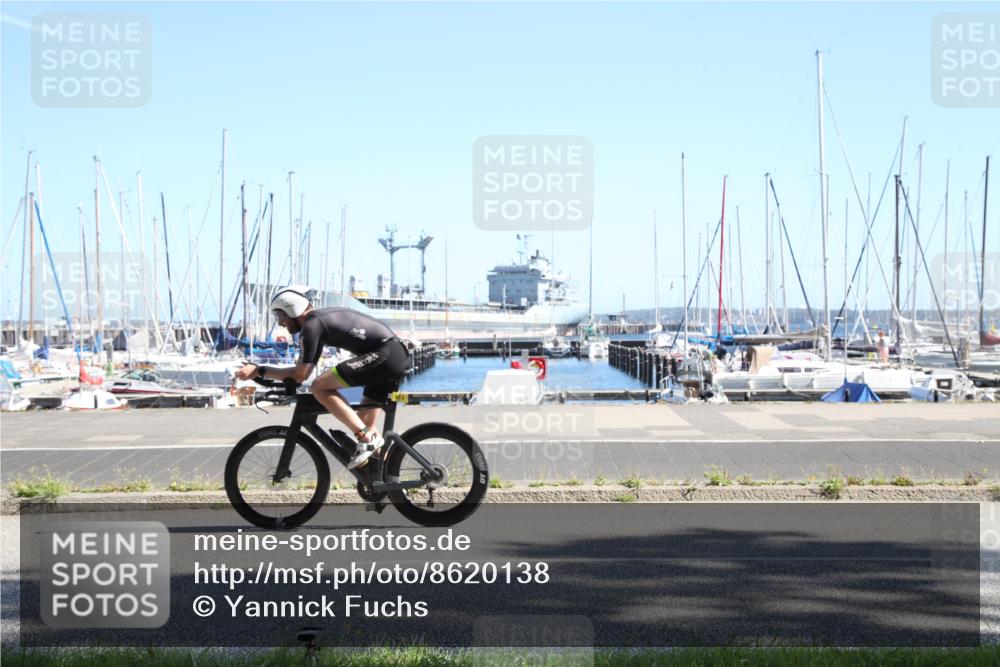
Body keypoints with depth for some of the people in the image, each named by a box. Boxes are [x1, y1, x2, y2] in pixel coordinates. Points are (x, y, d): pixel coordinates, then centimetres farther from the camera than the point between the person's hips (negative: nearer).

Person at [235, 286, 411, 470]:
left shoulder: (312, 324, -6)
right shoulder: (322, 317, 23)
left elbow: (300, 375, -6)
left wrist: (259, 370, -1)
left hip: (385, 355, -10)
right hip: (399, 354, 10)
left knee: (319, 387, -11)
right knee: (363, 421, 19)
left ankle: (366, 439, -13)